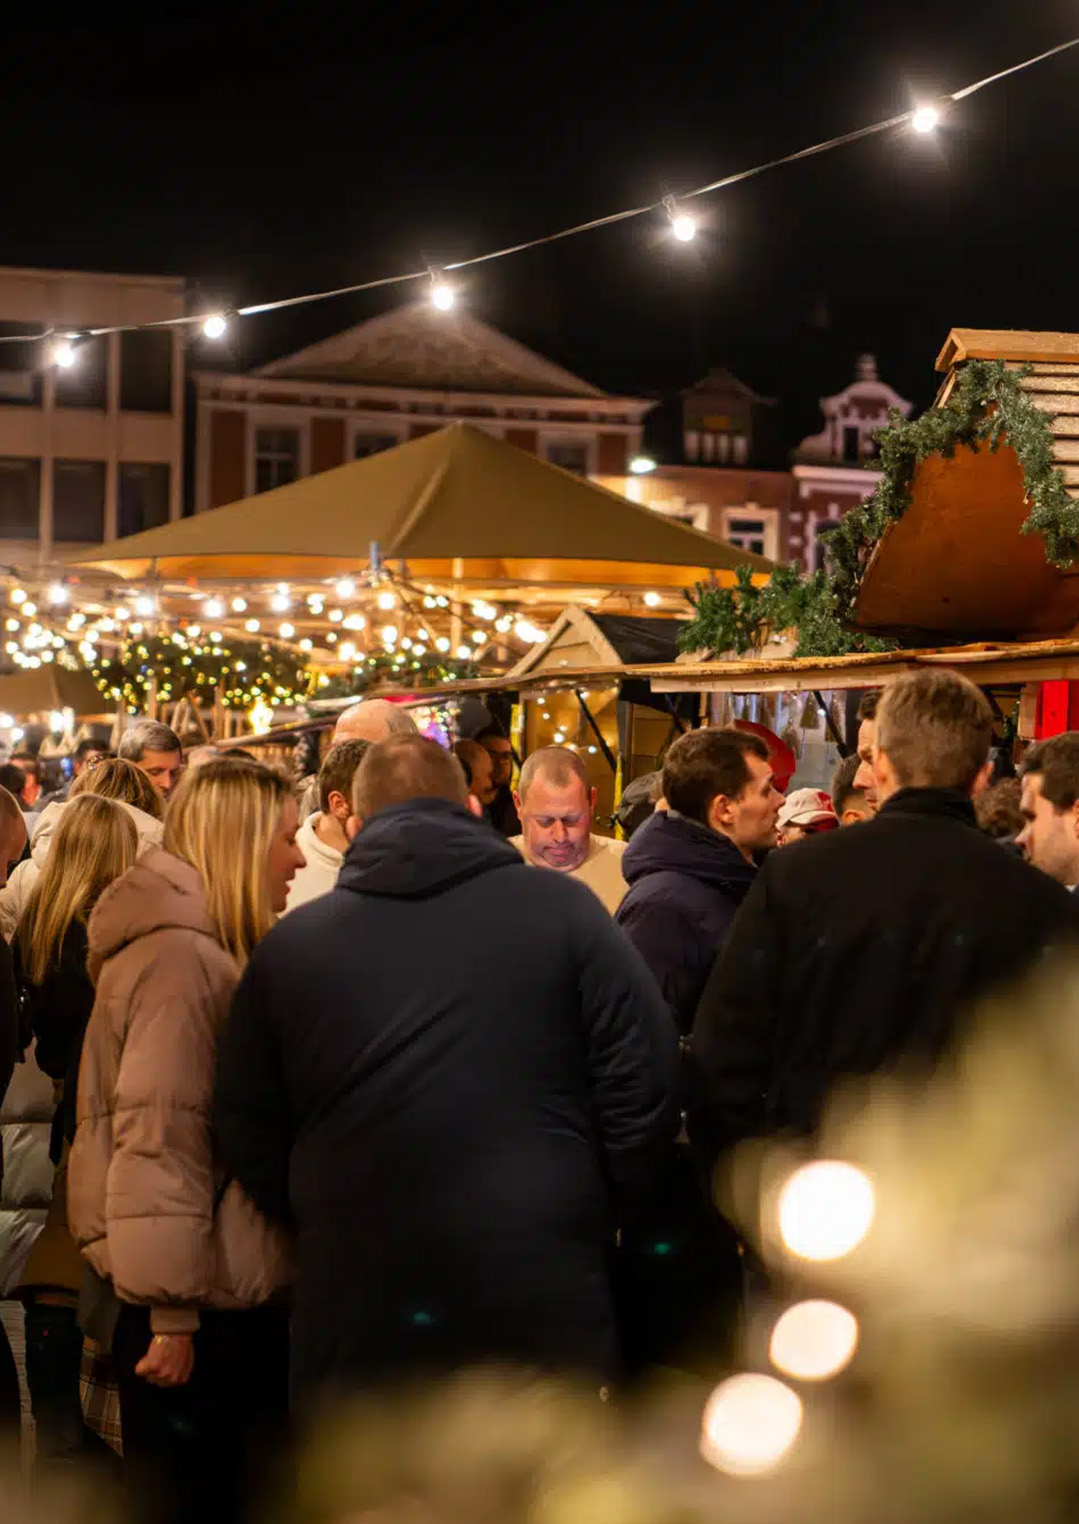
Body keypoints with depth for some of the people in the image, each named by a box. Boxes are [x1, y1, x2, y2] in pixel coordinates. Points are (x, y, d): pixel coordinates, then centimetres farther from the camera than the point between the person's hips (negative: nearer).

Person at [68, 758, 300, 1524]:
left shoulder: (204, 950, 13)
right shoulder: (180, 955, -19)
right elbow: (158, 1135, -23)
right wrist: (172, 1310, -22)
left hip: (226, 1284, 10)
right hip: (195, 1302, -10)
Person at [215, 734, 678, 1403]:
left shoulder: (292, 944, 3)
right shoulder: (561, 909, -3)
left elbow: (249, 1137, 8)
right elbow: (645, 1090, -4)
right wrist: (594, 1217, 9)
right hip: (544, 1305, -1)